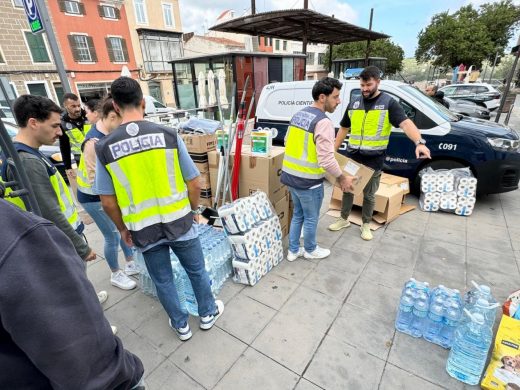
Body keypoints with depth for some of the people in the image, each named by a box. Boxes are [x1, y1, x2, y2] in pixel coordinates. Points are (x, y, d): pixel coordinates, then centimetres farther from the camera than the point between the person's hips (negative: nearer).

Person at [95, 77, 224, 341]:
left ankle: (181, 325, 41)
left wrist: (123, 229, 14)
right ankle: (208, 314, 43)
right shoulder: (168, 135, -11)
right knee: (197, 270, 22)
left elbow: (108, 202, -2)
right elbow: (194, 183, -8)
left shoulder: (105, 147, -7)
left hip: (144, 230, 1)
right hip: (179, 223, 0)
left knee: (163, 281, 22)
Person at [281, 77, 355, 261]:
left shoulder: (298, 114, 7)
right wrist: (342, 178, -8)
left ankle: (293, 251, 35)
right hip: (308, 182, -8)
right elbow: (327, 160, -23)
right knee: (311, 218, 14)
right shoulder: (323, 122, -19)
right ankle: (310, 250, 36)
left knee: (297, 215, 23)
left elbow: (288, 142, 17)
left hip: (290, 176, 8)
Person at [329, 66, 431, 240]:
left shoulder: (389, 102, -6)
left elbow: (405, 123, -19)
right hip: (351, 156, 3)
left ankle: (366, 225, 29)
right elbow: (344, 129, 14)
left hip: (374, 160, -3)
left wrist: (419, 142, -37)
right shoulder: (354, 103, 6)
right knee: (347, 189, 13)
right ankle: (344, 219, 33)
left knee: (369, 194, 10)